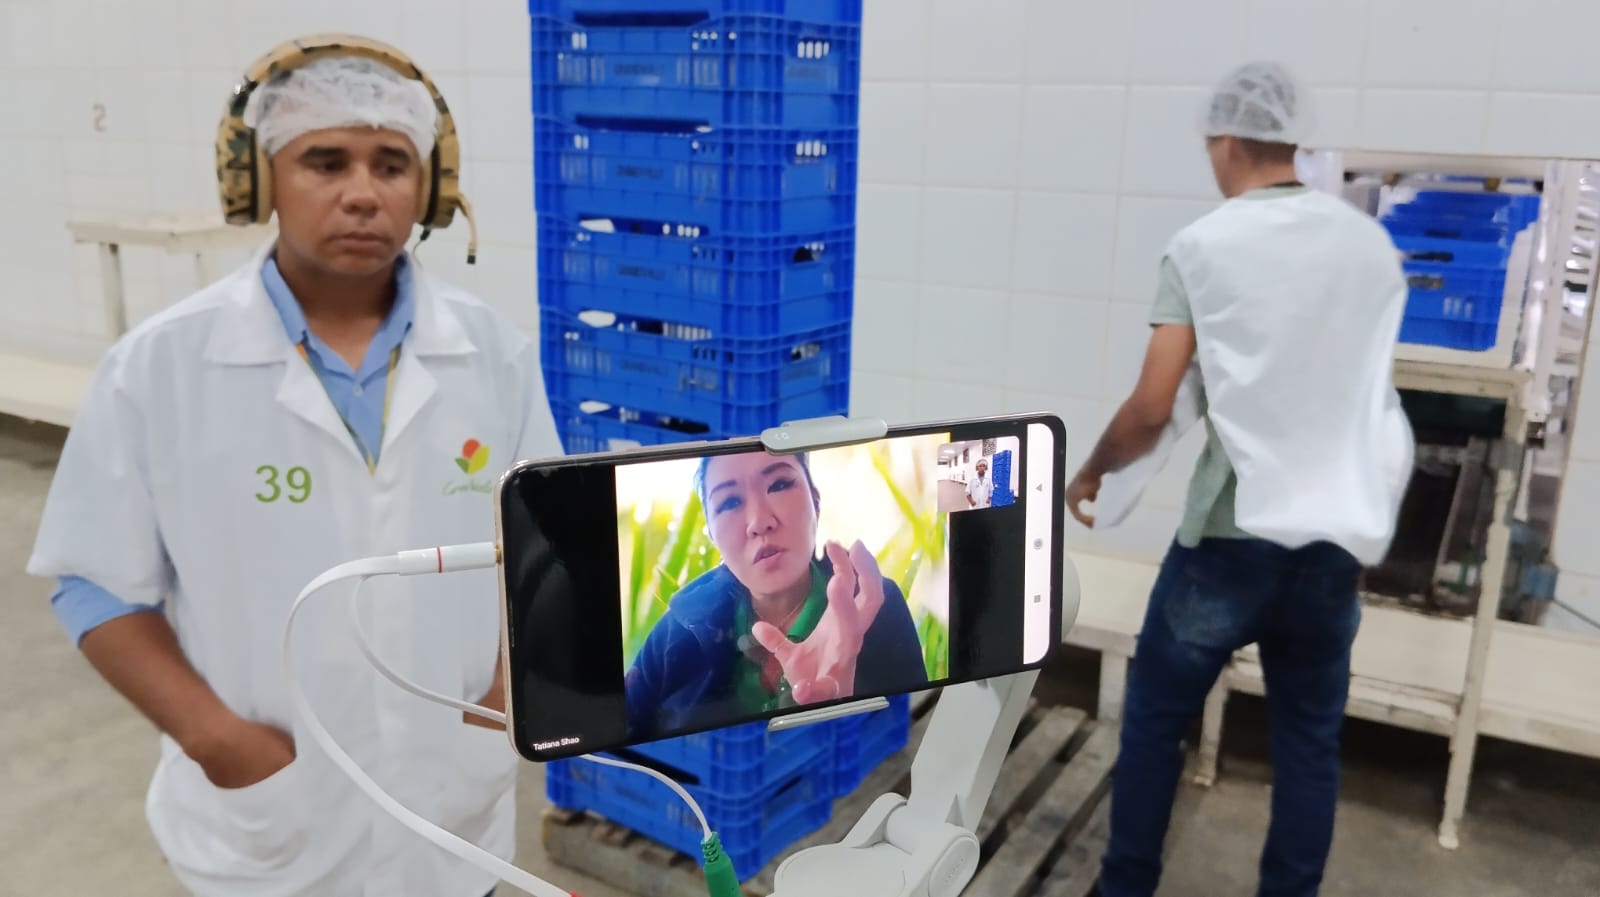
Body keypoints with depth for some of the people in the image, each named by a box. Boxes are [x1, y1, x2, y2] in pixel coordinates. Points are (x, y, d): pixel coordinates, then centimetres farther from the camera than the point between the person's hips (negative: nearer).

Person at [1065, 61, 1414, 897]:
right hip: (1338, 536, 4)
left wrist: (1091, 472, 5)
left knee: (1154, 719, 13)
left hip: (1232, 531, -4)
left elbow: (1151, 409, -12)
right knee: (1309, 741, 15)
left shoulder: (1203, 246, -7)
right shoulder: (1373, 245, 8)